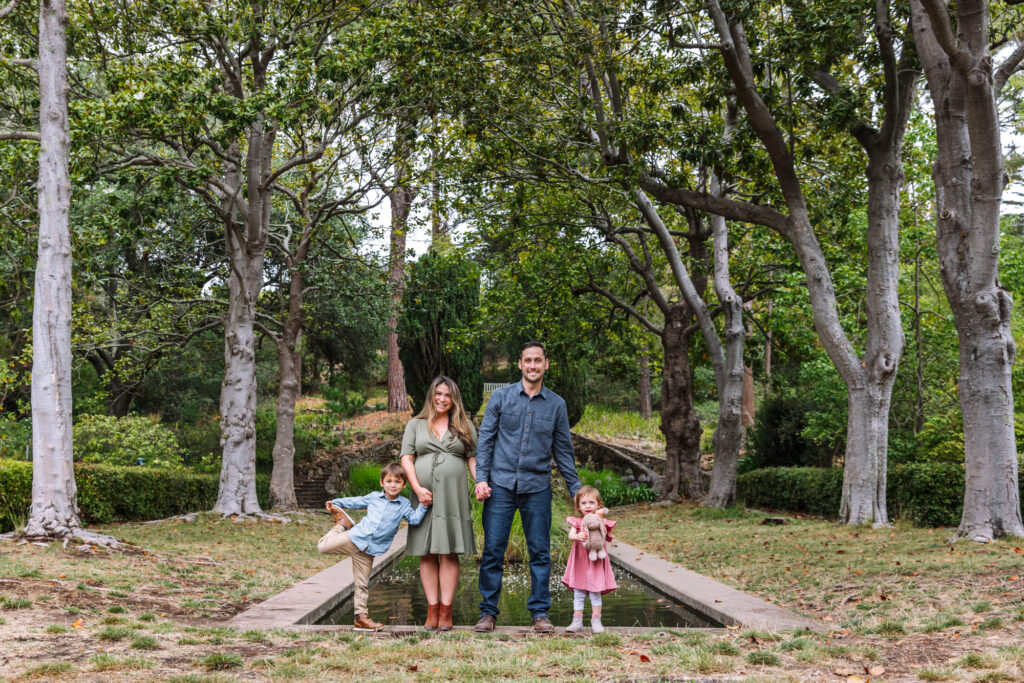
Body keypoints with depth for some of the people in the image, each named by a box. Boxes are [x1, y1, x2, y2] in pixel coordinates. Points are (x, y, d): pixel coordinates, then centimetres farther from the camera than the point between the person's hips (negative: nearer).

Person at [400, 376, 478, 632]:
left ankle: (446, 611, -2)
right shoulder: (416, 424, 13)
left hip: (453, 495, 0)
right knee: (427, 553, 0)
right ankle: (432, 610, 4)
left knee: (449, 552, -4)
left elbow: (473, 459, 10)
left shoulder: (464, 427, 14)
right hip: (425, 496, 1)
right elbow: (406, 458, 6)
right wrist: (417, 489, -8)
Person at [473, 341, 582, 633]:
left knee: (540, 553, 3)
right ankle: (488, 612, 10)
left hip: (537, 488, 1)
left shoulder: (556, 404, 8)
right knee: (493, 551, 0)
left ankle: (540, 612, 13)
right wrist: (481, 478, -6)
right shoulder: (501, 396, 4)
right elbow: (485, 439, 3)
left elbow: (563, 450, 12)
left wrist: (576, 491, 10)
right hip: (501, 485, -1)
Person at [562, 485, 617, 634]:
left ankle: (596, 622, 10)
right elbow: (570, 535, -15)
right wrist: (577, 536, -37)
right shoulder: (577, 522, 3)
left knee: (595, 593, 2)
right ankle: (577, 622, 12)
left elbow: (603, 536, -17)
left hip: (595, 562, -1)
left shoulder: (602, 521, 1)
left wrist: (600, 519, -24)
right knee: (578, 593, 6)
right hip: (580, 562, 1)